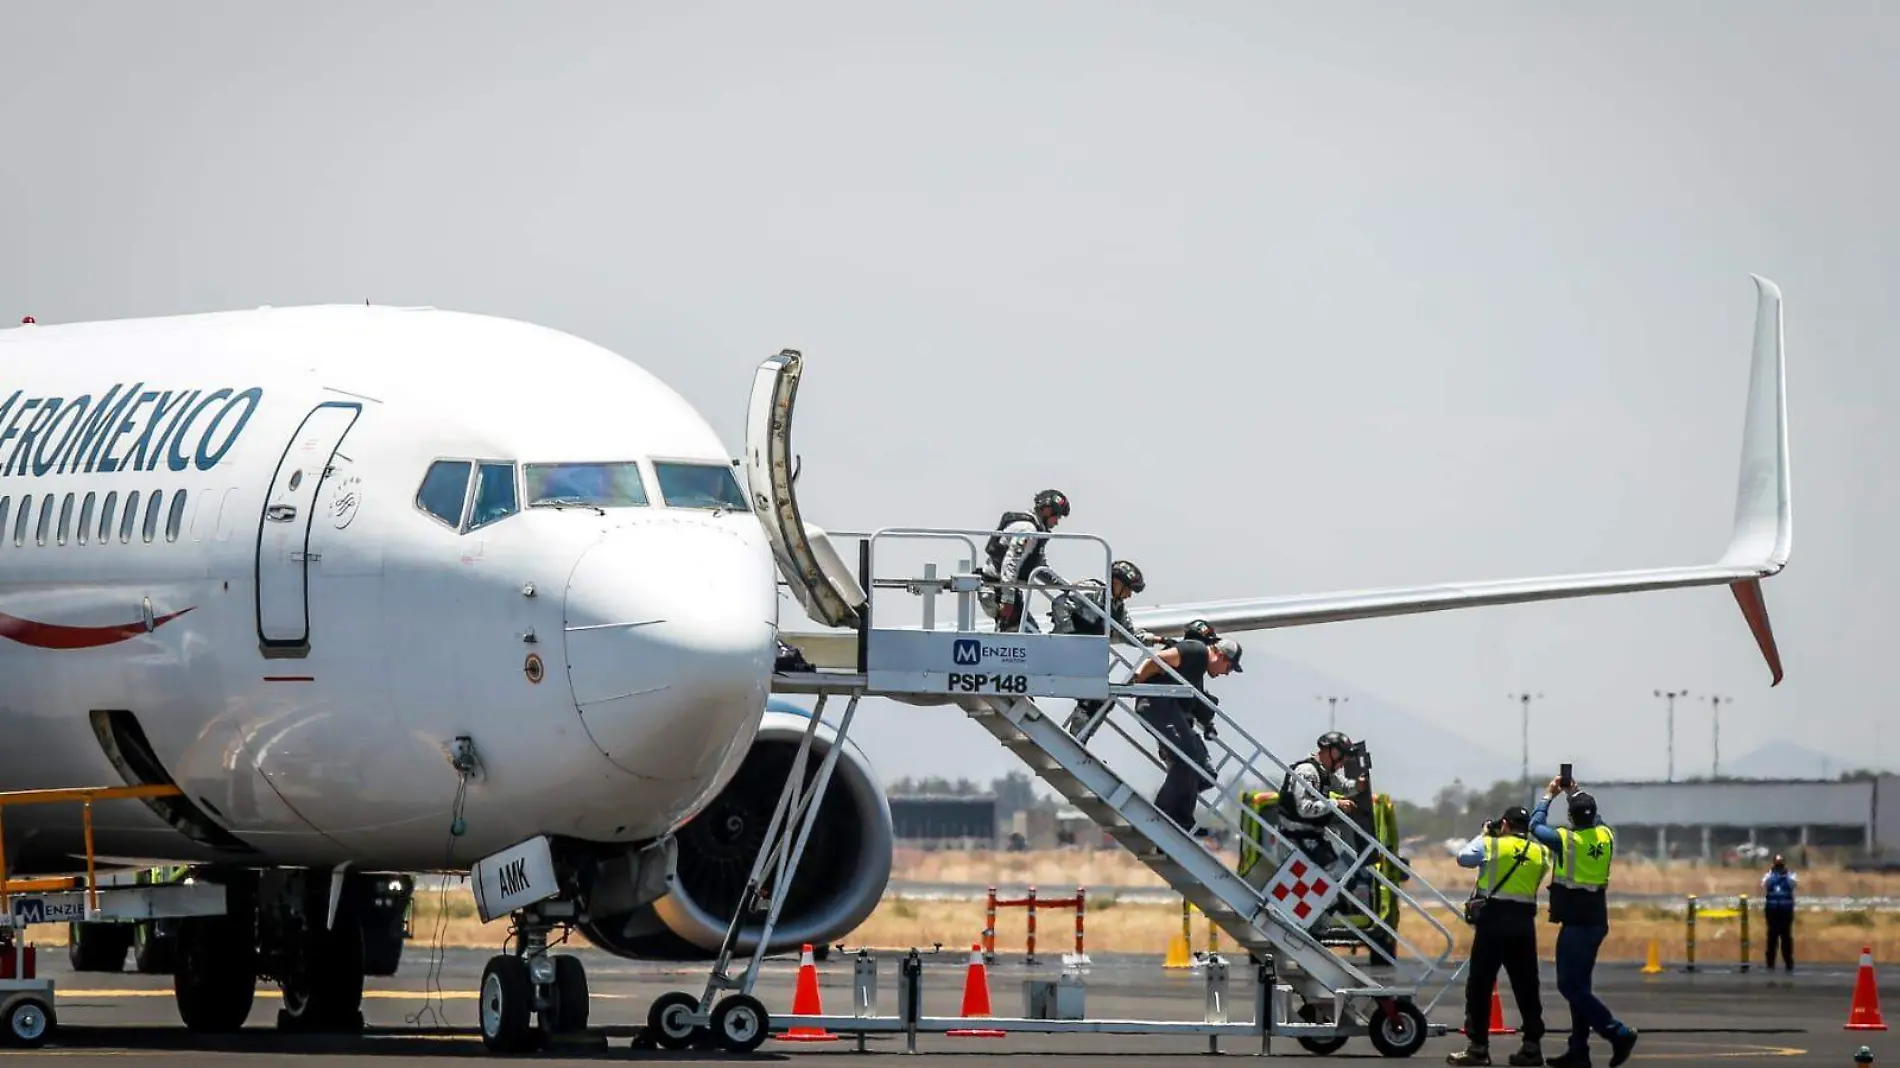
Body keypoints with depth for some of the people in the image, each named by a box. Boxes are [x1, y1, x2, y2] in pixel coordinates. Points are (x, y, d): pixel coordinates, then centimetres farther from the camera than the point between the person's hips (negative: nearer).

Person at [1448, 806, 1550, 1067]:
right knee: (1526, 986, 10)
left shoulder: (1492, 845, -3)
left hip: (1493, 918, -4)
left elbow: (1464, 858, 5)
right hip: (1524, 921, 4)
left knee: (1480, 984, 0)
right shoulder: (1539, 853, 8)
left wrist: (1482, 835, 19)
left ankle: (1478, 1046, -2)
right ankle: (1532, 1046, 10)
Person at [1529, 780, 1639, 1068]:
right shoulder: (1605, 836, 2)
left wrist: (1549, 795, 17)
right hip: (1597, 920, 7)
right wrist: (1575, 794, 33)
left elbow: (1536, 825, 4)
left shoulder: (1564, 839, -14)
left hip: (1575, 922, -7)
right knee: (1578, 985, 13)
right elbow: (1595, 819, 26)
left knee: (1570, 985, -5)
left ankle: (1619, 1033, -14)